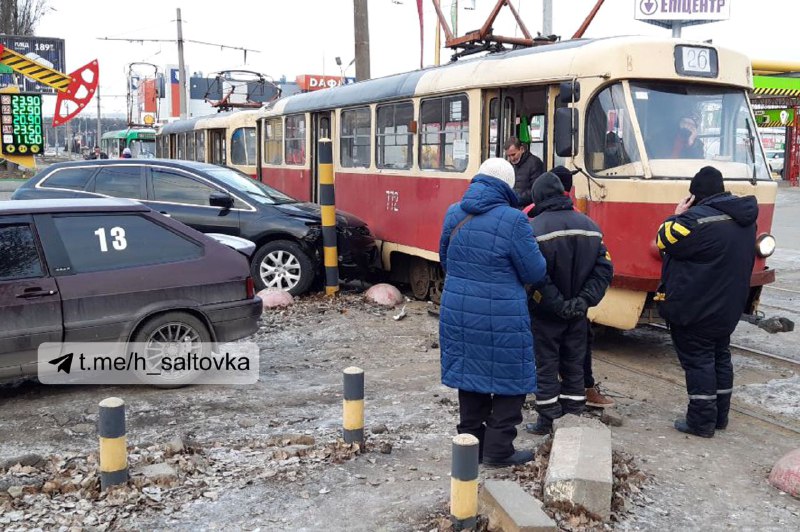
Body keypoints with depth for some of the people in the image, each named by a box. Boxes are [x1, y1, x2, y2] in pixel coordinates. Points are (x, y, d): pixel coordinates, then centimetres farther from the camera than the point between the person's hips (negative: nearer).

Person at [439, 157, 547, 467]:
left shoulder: (454, 214, 3)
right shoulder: (513, 221, -15)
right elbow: (535, 273, -9)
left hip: (458, 313, 6)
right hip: (501, 319, -6)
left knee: (469, 376, 17)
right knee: (510, 382, 9)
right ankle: (498, 450, 13)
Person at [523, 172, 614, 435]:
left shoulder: (535, 229, -15)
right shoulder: (589, 226, 3)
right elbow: (604, 269, -1)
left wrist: (557, 304, -17)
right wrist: (583, 300, -7)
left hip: (546, 315, -5)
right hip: (578, 315, 5)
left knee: (546, 366, 7)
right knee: (574, 366, 16)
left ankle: (546, 420, 13)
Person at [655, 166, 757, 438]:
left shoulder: (698, 218, -24)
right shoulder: (745, 218, 6)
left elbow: (664, 240, -14)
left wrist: (677, 215, -1)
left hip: (694, 309, -8)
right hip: (727, 307, 8)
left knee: (697, 361, 0)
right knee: (720, 357, 17)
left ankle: (701, 421, 6)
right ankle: (720, 416, 27)